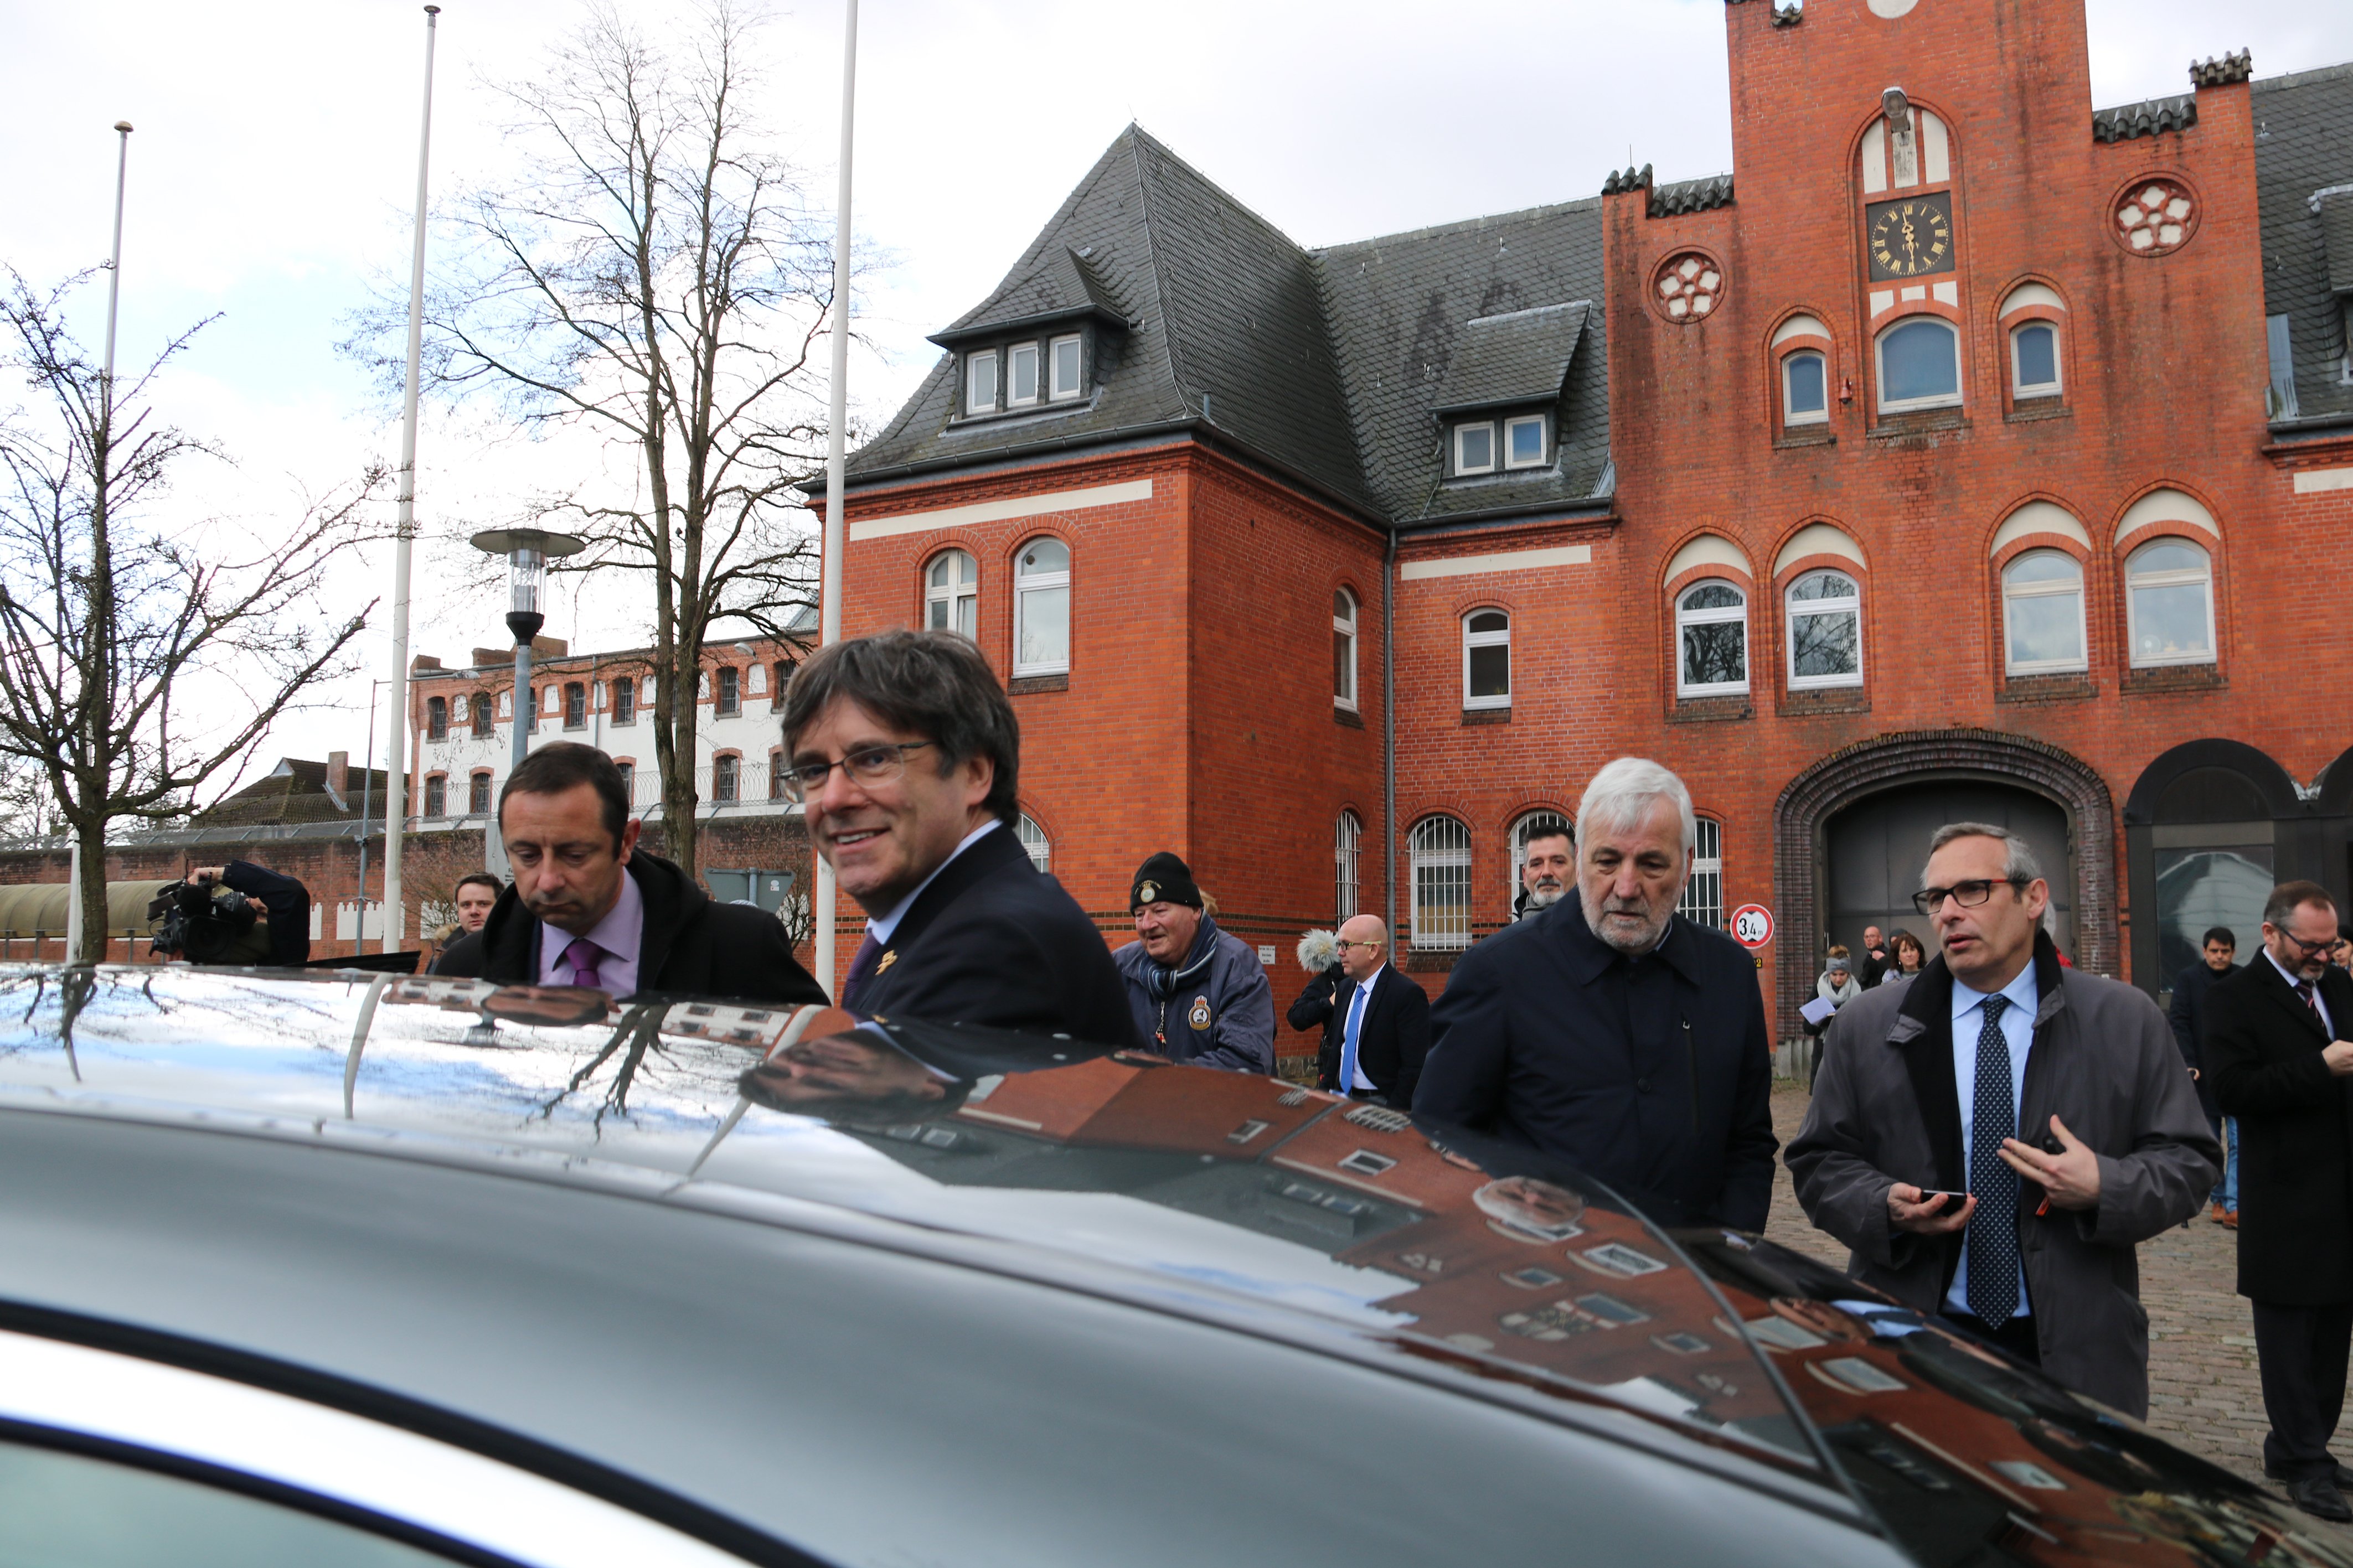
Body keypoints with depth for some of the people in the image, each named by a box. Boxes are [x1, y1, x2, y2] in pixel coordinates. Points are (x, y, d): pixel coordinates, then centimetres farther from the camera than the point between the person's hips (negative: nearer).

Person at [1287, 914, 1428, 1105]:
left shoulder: (1408, 994, -13)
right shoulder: (1344, 988, 12)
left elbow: (1415, 1067, -16)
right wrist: (1325, 1092, 9)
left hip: (1381, 1103, -7)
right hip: (1342, 1099, 7)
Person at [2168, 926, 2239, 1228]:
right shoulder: (2188, 978, 0)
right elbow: (2179, 1022, -3)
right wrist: (2189, 1064, -11)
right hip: (2204, 1074, 0)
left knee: (2240, 1141, -7)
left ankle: (2233, 1205, -7)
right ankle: (2218, 1200, 18)